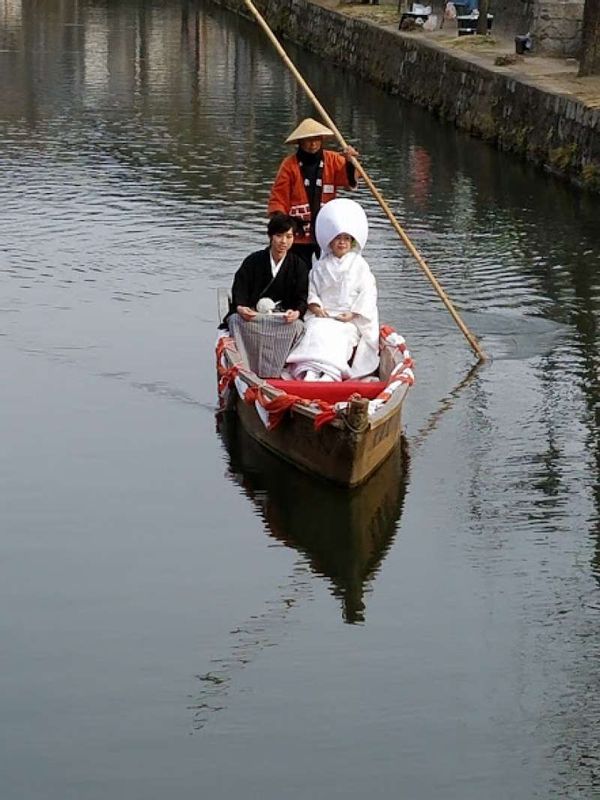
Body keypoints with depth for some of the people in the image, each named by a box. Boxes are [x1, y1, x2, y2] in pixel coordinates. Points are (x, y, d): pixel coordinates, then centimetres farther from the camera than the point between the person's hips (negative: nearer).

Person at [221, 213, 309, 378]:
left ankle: (272, 374, -33)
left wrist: (296, 313, -24)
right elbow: (239, 291, -1)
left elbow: (302, 298, 0)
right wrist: (240, 308, -25)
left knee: (297, 326, -33)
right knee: (236, 320, -32)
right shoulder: (253, 262, 6)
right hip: (252, 313, 0)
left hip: (285, 315, 0)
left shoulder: (298, 266, 7)